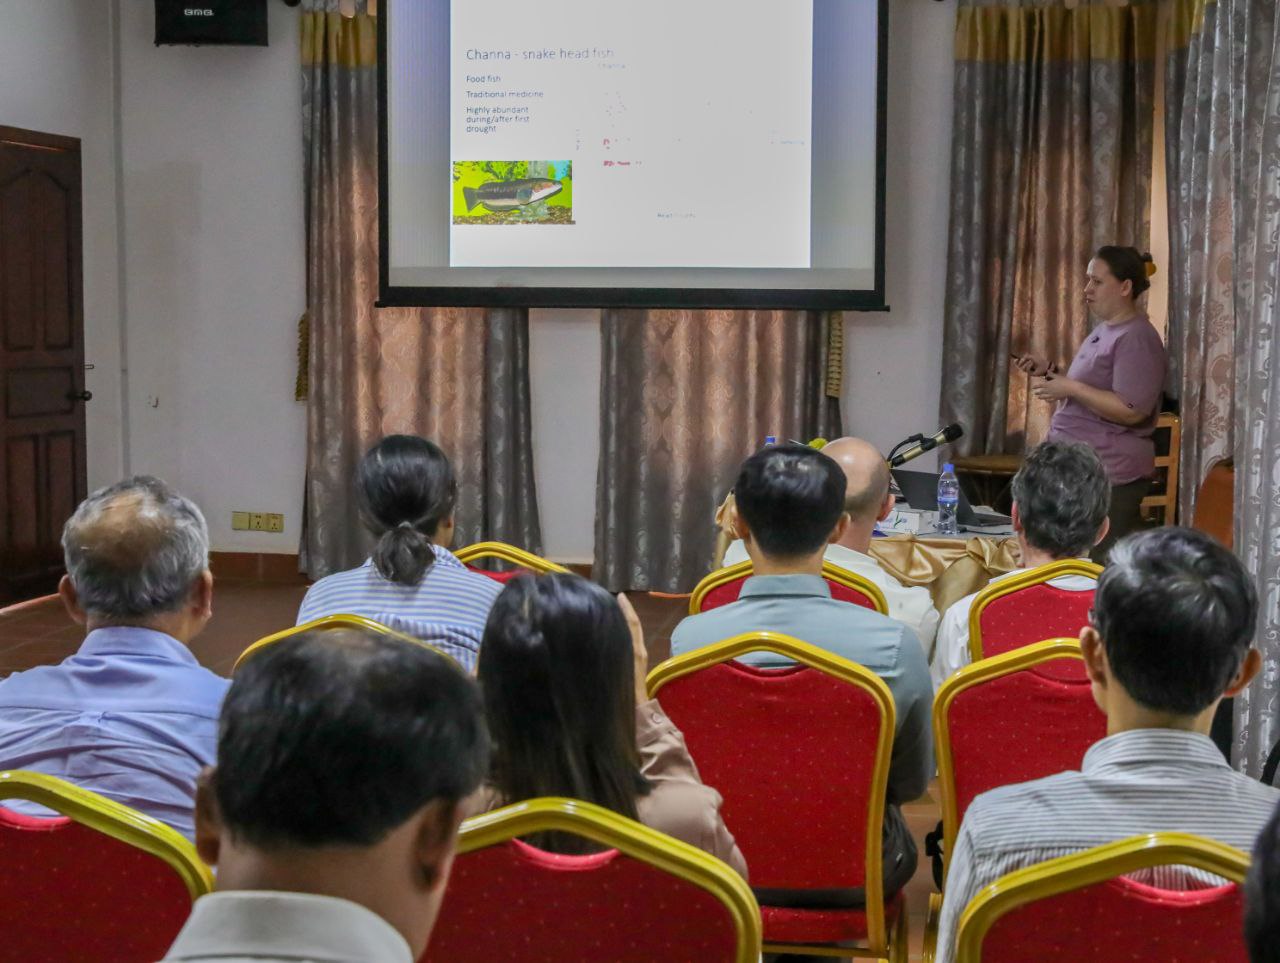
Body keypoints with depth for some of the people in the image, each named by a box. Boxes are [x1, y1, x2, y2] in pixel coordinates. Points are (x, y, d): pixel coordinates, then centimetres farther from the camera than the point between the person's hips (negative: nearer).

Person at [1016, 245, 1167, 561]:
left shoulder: (1136, 339, -14)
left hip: (1110, 476, -10)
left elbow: (1132, 411, -23)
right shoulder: (1104, 331, 17)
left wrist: (1071, 388, -24)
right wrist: (1051, 371, 13)